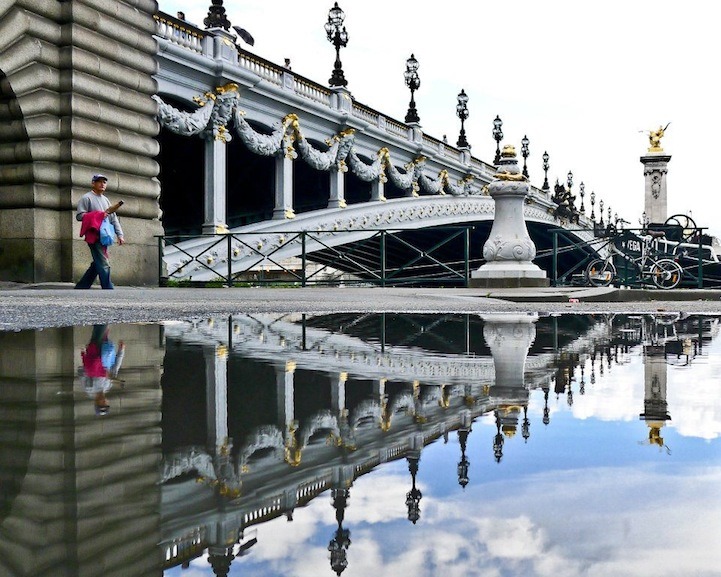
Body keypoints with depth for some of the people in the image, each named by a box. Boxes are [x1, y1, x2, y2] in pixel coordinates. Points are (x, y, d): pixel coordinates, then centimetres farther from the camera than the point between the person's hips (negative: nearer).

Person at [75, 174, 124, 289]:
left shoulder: (105, 200, 22)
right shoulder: (87, 198, -1)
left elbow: (114, 218, 18)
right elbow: (79, 216, -10)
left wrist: (119, 234, 8)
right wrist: (98, 215, -16)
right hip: (94, 236, -8)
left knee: (97, 265, 9)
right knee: (104, 265, -12)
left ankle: (80, 287, 18)